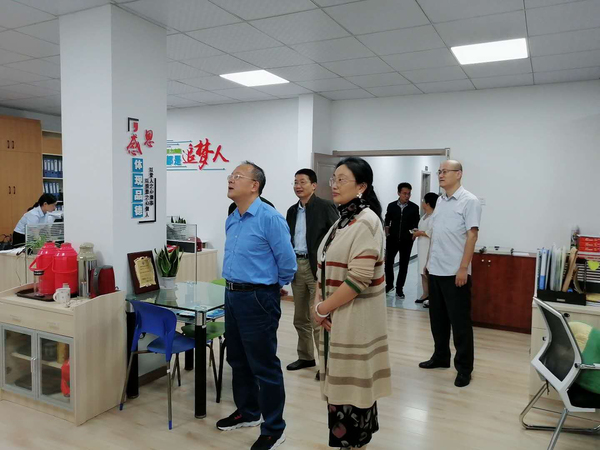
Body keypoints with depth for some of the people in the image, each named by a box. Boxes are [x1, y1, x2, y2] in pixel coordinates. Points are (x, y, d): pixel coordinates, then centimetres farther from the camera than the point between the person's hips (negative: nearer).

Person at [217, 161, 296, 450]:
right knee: (238, 360, 20)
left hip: (258, 299, -9)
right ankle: (247, 412, 39)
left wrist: (270, 287, 1)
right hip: (232, 296, 9)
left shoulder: (270, 218, -17)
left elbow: (287, 262, -13)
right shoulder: (231, 220, 9)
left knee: (264, 366, 2)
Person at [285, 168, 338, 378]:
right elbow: (288, 239, 16)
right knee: (300, 318, 15)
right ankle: (306, 357, 30)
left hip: (317, 267, -7)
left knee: (318, 319, -4)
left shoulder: (325, 207, -7)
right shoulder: (292, 211, 13)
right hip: (296, 266, 7)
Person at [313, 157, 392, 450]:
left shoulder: (366, 222, -16)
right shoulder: (342, 221, 11)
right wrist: (319, 304, 1)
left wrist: (322, 308, -13)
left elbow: (359, 279, -23)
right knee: (341, 382, 17)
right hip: (335, 315, 8)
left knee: (352, 384, 4)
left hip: (354, 318, -8)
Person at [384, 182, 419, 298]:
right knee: (388, 262, 4)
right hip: (392, 239, 1)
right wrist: (387, 233, -1)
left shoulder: (414, 208, -1)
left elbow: (416, 224, 3)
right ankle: (389, 284, 24)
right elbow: (387, 221, 10)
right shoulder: (391, 206, 2)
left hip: (406, 241, -1)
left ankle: (399, 288, 17)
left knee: (403, 264, 5)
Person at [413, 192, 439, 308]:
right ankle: (425, 295, 22)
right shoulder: (425, 215, 16)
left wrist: (420, 233, -15)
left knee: (429, 273, -8)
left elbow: (433, 233, -25)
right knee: (423, 272, 13)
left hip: (430, 248, -10)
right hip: (423, 248, 10)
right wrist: (418, 232, 9)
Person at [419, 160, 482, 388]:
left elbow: (472, 236, -14)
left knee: (460, 322, 1)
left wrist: (463, 268, -18)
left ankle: (464, 368, 13)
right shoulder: (440, 201, 13)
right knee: (438, 318, 16)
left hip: (455, 272, -7)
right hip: (435, 270, 7)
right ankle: (441, 357, 31)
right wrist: (429, 260, 15)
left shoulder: (469, 201, -9)